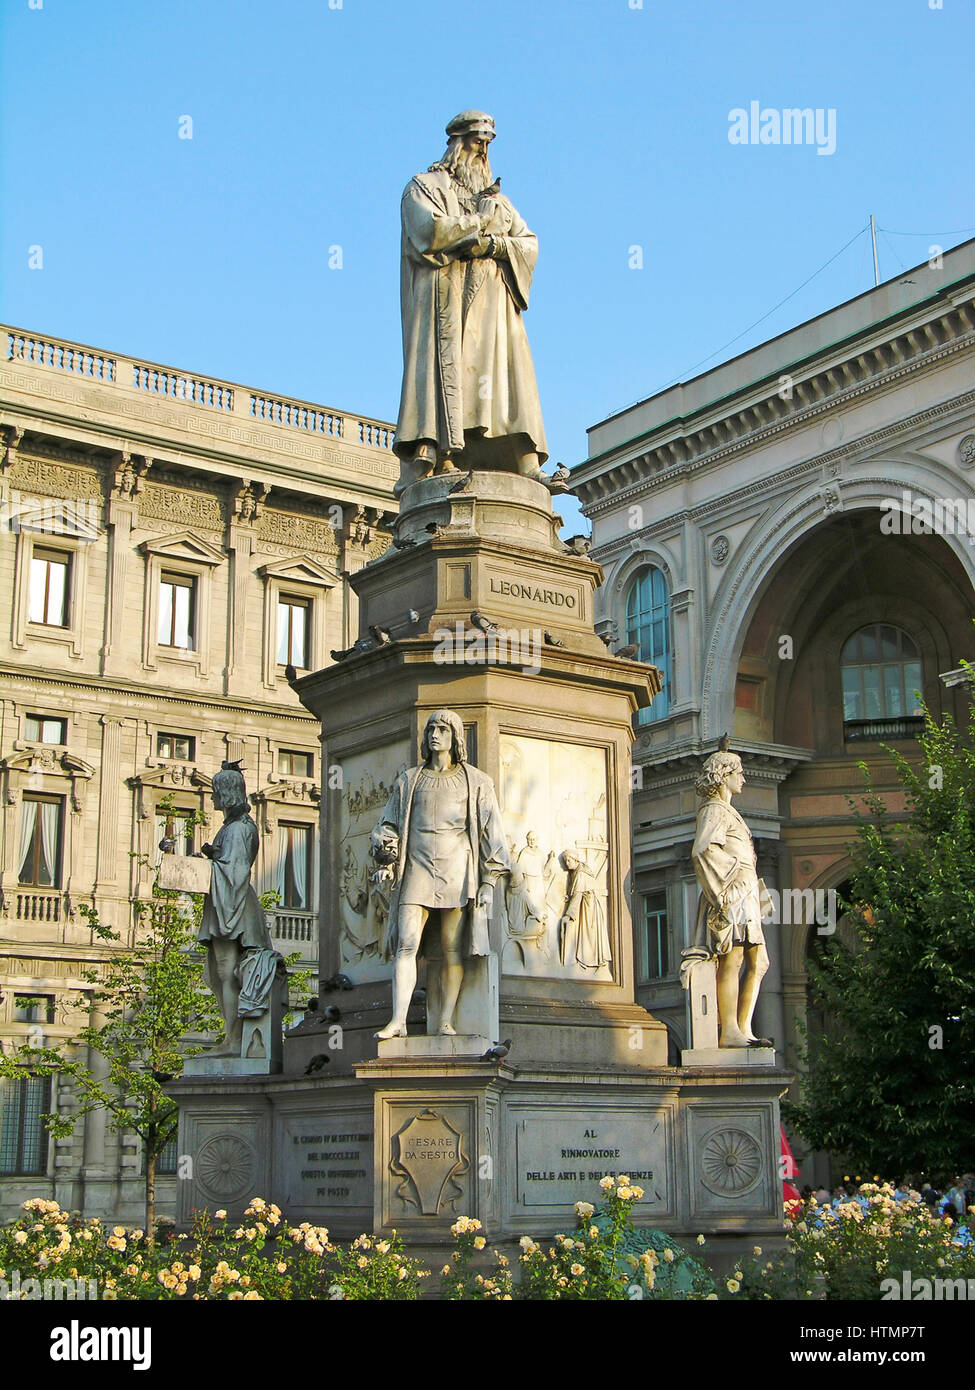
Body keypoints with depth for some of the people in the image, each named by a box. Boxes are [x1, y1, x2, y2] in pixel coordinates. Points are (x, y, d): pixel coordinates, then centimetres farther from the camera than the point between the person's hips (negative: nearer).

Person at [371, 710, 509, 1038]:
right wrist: (386, 861, 2)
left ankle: (445, 1022, -3)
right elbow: (389, 825, 18)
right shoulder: (409, 780, 17)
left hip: (457, 870, -1)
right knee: (406, 943, -11)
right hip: (417, 869, 1)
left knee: (452, 947, -4)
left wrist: (489, 881, 0)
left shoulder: (475, 782, 10)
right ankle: (398, 1021, -15)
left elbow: (491, 833, 7)